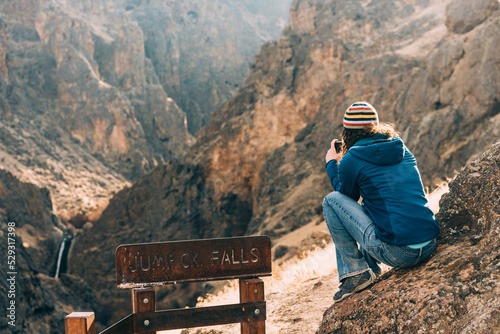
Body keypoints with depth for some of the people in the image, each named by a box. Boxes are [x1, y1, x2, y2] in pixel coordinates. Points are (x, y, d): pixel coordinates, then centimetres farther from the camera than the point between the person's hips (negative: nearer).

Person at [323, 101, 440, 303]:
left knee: (331, 201, 5)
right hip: (429, 247, 7)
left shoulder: (351, 160, -4)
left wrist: (331, 164, 27)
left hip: (396, 254, -7)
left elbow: (346, 196, 14)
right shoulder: (402, 149, 14)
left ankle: (356, 271, 5)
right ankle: (370, 268, 24)